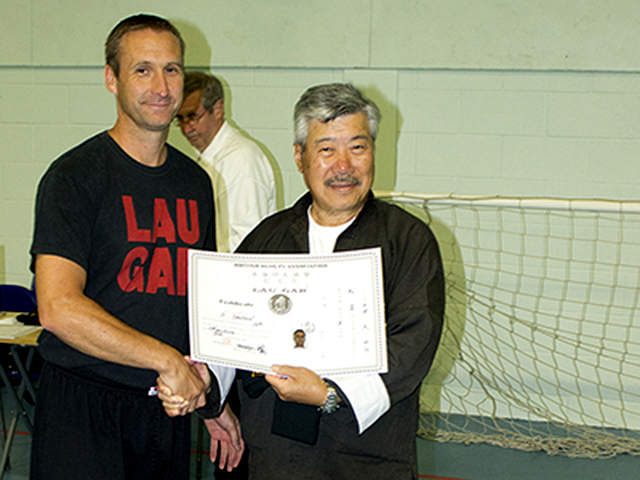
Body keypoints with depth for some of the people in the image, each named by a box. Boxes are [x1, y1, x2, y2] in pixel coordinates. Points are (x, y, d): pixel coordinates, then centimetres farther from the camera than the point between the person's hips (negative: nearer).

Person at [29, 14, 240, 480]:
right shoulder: (76, 176, -11)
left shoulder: (196, 182, 10)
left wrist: (212, 397, 12)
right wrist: (166, 359, -20)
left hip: (169, 408, 6)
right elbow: (59, 309, -21)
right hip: (85, 410, -5)